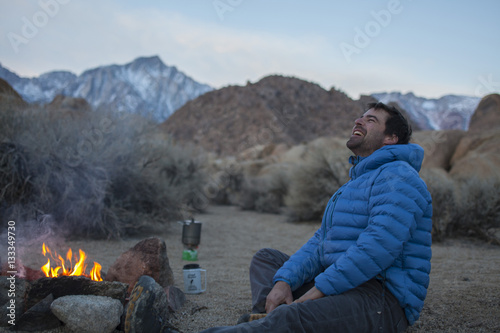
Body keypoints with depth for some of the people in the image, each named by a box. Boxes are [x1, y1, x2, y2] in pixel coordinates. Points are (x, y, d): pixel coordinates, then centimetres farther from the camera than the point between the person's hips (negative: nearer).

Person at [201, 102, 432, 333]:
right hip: (344, 287, 10)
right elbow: (321, 243, 13)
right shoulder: (352, 185, 23)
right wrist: (284, 281, -4)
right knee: (266, 258, 13)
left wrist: (319, 290, -22)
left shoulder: (398, 176, -9)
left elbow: (379, 245, -24)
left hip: (382, 298, -10)